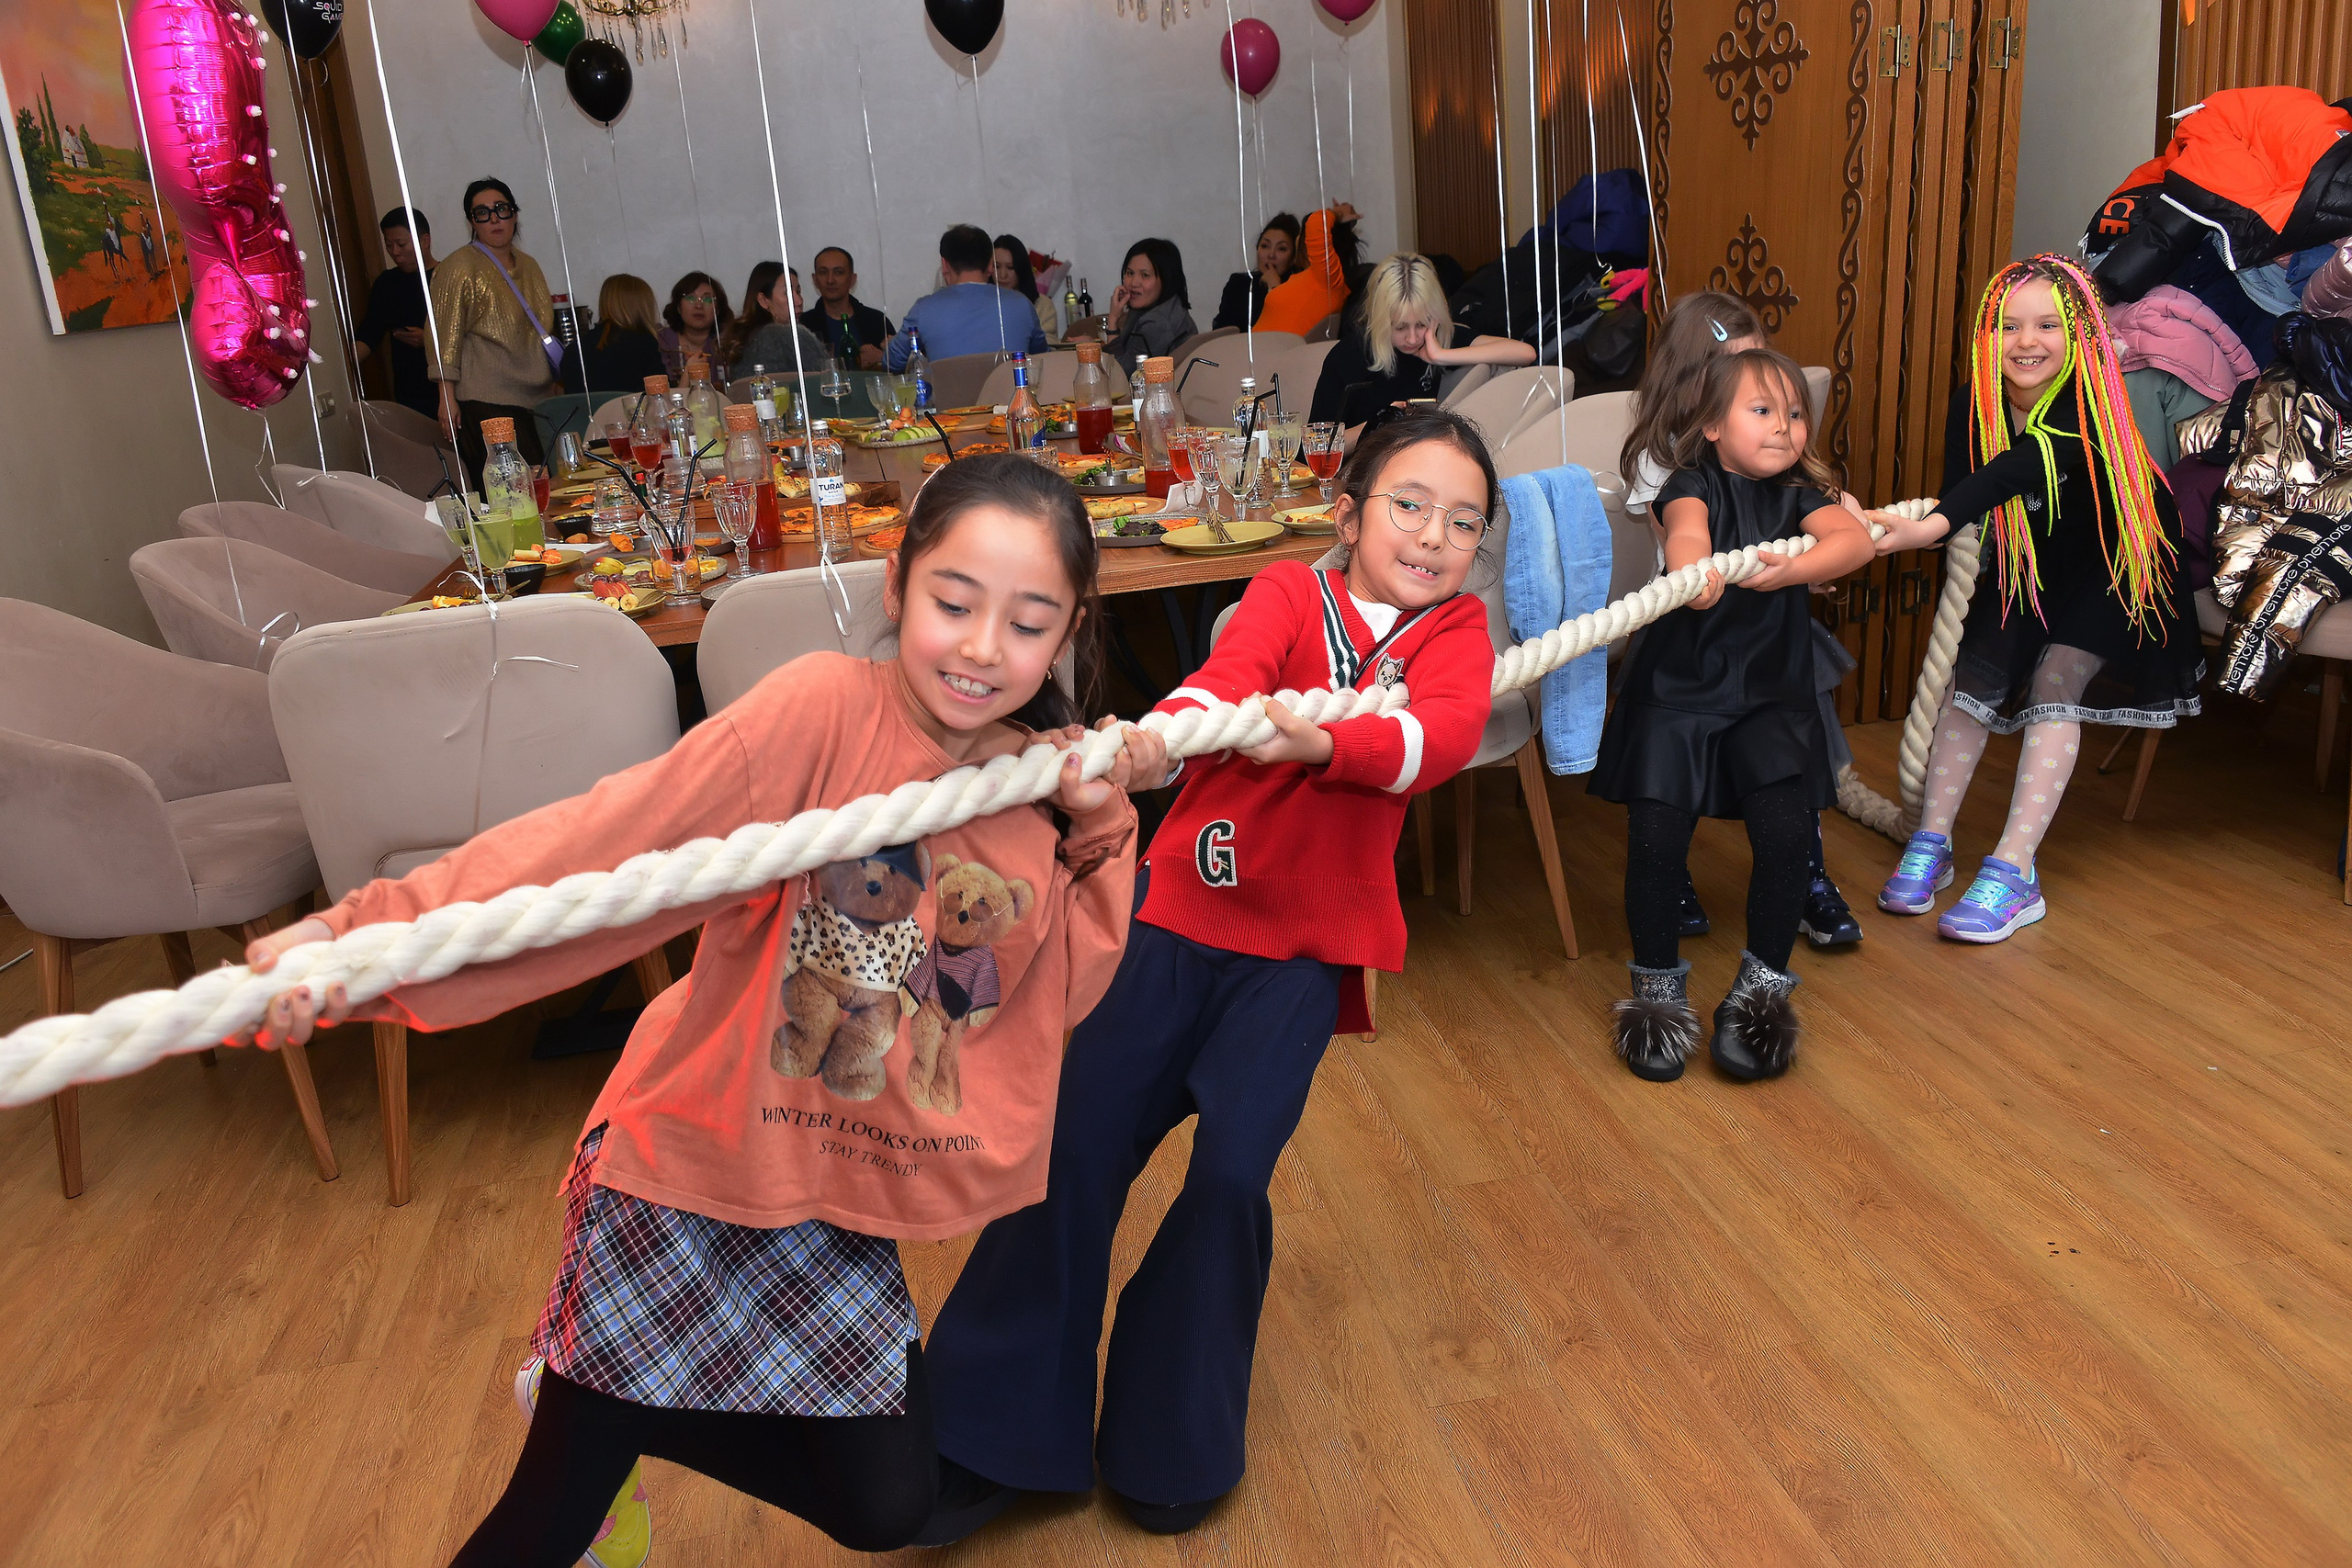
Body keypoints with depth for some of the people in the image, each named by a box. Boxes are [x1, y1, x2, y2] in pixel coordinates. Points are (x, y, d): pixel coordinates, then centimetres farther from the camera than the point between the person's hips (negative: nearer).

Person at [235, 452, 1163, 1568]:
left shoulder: (1044, 778, -4)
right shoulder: (825, 710, -22)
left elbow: (1051, 1002, 0)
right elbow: (607, 836, -31)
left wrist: (1098, 832, -13)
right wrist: (369, 933, -40)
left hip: (838, 1205, 5)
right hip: (690, 1155, -5)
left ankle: (608, 1402, 38)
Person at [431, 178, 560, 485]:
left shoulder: (528, 265, 18)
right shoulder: (459, 269, -3)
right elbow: (446, 335, -7)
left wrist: (555, 381, 23)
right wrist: (447, 397, -13)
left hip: (536, 398, 7)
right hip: (487, 402, -7)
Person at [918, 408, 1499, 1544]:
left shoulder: (1455, 629, 2)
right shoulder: (1287, 595, -2)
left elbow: (1445, 735, -21)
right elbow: (1230, 675, -24)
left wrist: (1320, 740, -42)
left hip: (1304, 950, 0)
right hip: (1183, 912, 0)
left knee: (1233, 1168, -12)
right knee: (1076, 1144, -4)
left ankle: (1173, 1440, 15)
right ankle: (989, 1437, 16)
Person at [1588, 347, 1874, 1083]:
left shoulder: (1799, 496, 9)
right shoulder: (1695, 483, 3)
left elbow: (1856, 537, -10)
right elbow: (1686, 523, -20)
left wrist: (1794, 567, -30)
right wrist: (1690, 568, -43)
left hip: (1769, 696, 2)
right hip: (1676, 689, -2)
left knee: (1785, 831, -15)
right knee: (1656, 835, -11)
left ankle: (1764, 983, 7)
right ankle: (1659, 986, 12)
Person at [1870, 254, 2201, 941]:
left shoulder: (2086, 407, -29)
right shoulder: (1975, 401, -13)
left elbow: (2020, 468, -47)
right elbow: (1962, 485, -10)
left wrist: (1932, 526, -62)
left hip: (2105, 563, -5)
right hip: (2026, 565, 5)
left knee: (2056, 680, -20)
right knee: (1974, 672, -11)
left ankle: (2013, 872, -24)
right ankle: (1931, 844, -6)